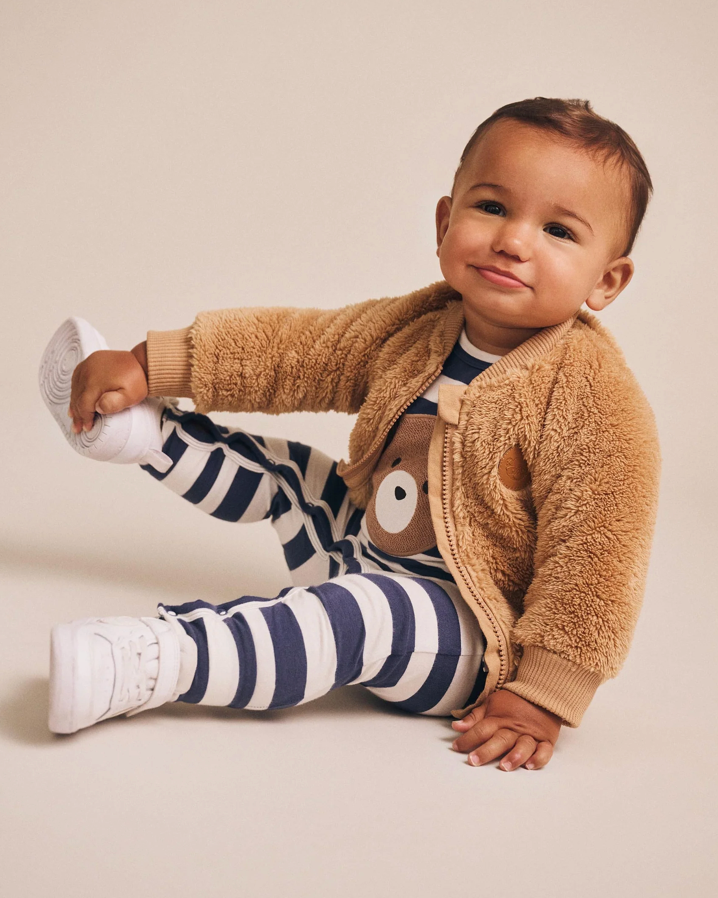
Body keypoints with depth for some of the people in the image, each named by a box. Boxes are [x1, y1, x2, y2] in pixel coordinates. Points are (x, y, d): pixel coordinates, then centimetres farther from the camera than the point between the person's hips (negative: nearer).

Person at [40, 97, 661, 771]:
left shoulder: (595, 394, -23)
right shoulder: (417, 328, -1)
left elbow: (598, 555, -25)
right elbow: (291, 348, 6)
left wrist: (542, 697, -26)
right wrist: (149, 367, 3)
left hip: (465, 637, -8)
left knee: (362, 613, -35)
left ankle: (149, 662, -40)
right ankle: (135, 431, 26)